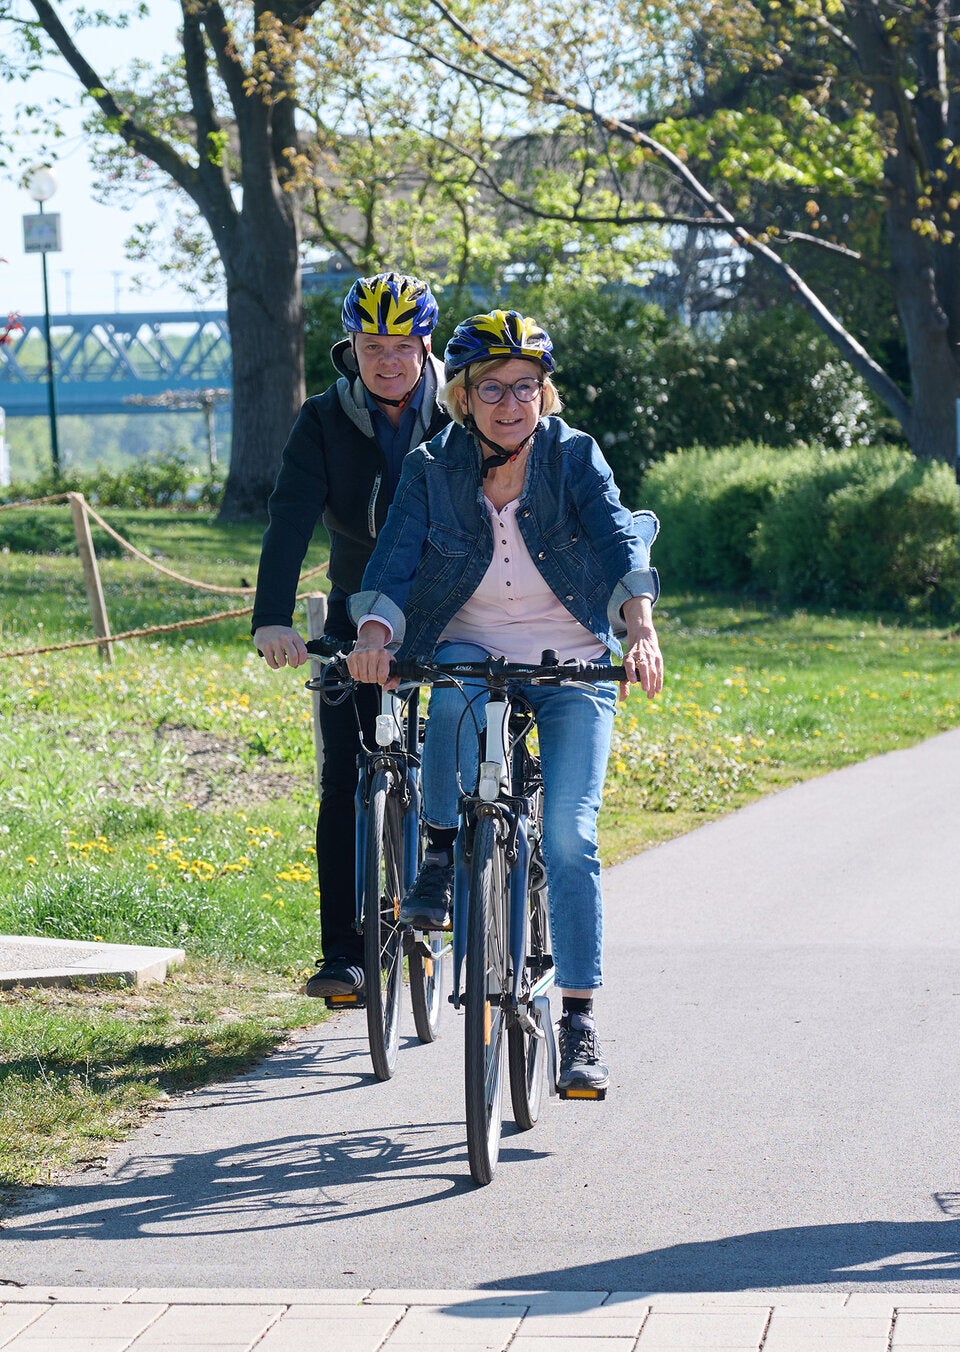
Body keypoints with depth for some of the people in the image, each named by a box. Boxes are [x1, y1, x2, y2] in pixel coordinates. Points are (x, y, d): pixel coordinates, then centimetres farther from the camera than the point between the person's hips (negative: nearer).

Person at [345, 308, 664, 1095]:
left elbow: (619, 542, -22)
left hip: (572, 667, -1)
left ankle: (580, 1022, -6)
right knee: (457, 683, -36)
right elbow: (394, 562, -15)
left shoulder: (573, 456, -8)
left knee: (568, 838, -14)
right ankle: (441, 856, -18)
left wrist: (641, 627, -41)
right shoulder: (432, 470, -5)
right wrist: (373, 634, -36)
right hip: (471, 649, 1)